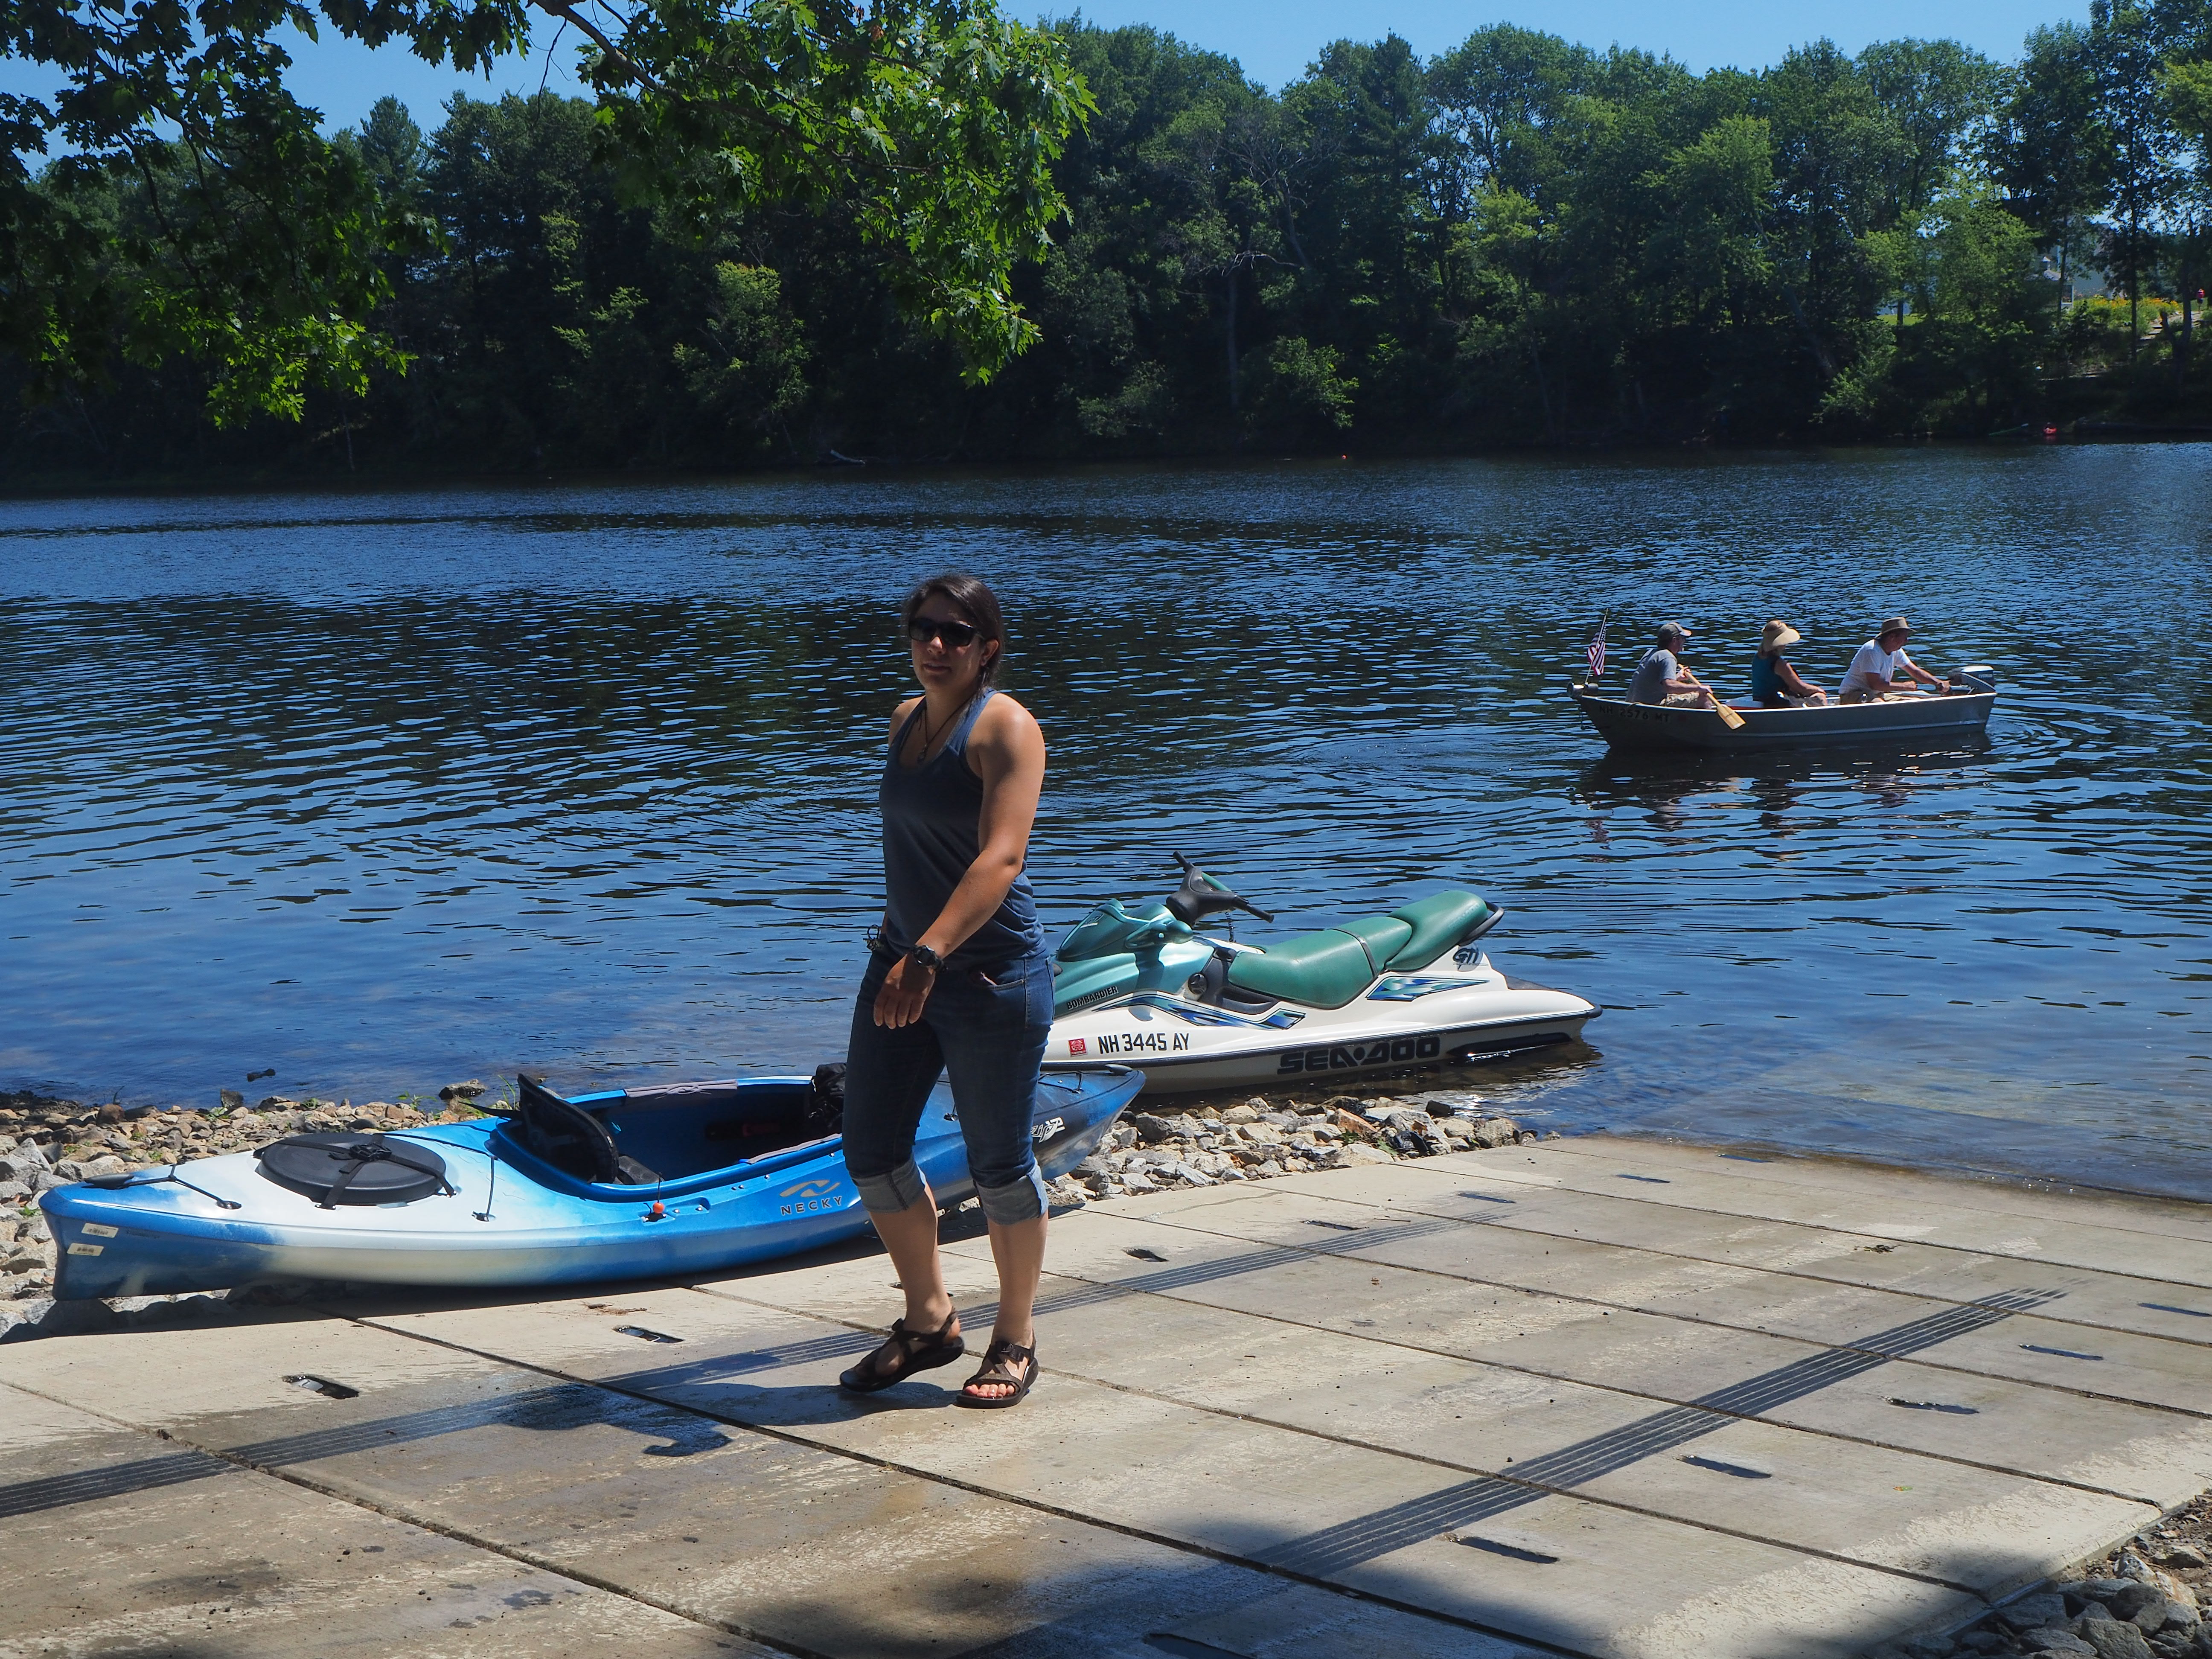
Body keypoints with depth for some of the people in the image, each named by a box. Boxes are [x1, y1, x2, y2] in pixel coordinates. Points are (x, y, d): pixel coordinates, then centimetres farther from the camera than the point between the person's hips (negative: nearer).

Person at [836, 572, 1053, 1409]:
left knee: (999, 1165, 3)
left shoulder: (1005, 727, -13)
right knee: (871, 1152, 7)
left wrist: (930, 954, -36)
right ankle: (928, 1319, 25)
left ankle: (1015, 1341, 20)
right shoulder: (907, 718, 11)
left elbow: (1002, 855, -26)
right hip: (901, 964, 8)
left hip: (991, 974, -8)